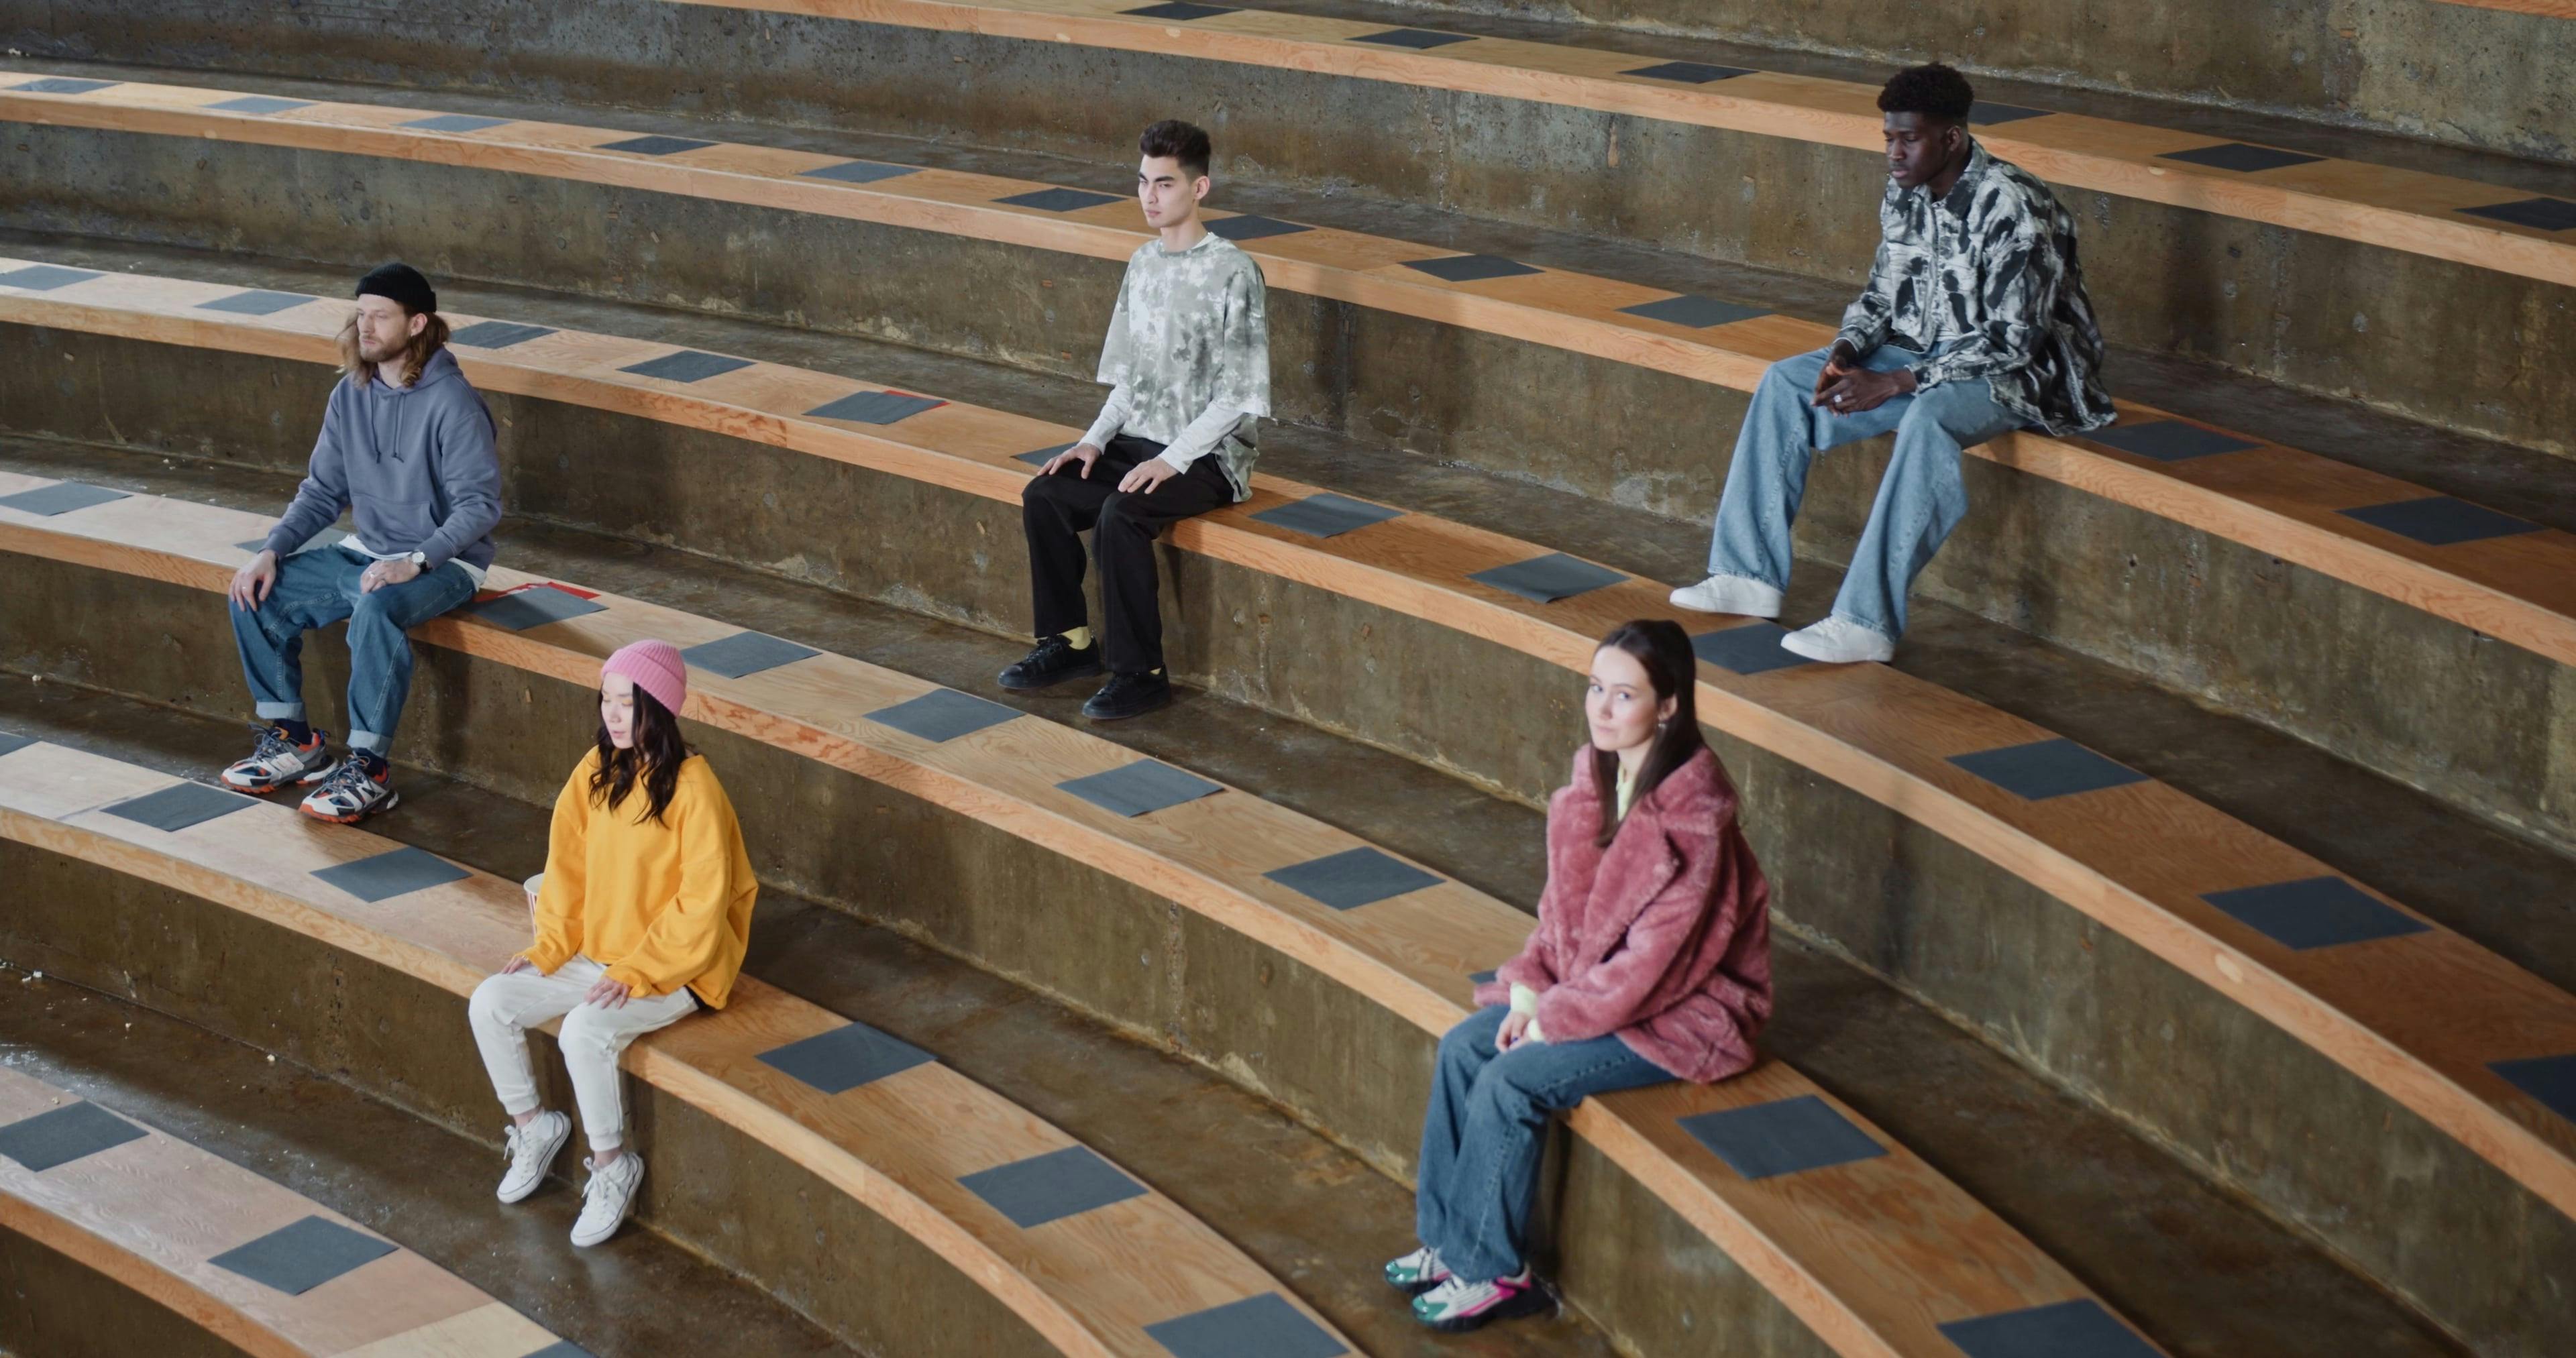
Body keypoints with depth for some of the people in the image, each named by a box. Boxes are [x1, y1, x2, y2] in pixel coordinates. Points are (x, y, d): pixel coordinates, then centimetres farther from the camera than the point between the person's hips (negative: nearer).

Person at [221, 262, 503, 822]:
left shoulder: (450, 402, -17)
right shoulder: (351, 394, 4)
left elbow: (480, 503, -20)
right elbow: (322, 491, 10)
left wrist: (415, 561, -31)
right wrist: (272, 550, -5)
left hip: (443, 563, -7)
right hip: (366, 553, 7)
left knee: (377, 609, -37)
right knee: (258, 593, -7)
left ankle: (368, 770, -27)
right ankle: (293, 739, 6)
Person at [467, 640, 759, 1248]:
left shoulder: (692, 789, -20)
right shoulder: (598, 770, 1)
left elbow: (702, 902, -20)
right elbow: (569, 866, 8)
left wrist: (638, 974, -23)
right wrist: (549, 947, -2)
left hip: (673, 971, -7)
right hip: (596, 957, 7)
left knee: (585, 1030, -31)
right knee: (490, 1004, -8)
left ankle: (611, 1167, -11)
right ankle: (532, 1125, 14)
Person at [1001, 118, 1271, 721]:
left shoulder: (1232, 273, -13)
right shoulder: (1144, 263, 10)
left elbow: (1237, 394, -16)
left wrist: (1172, 460, -22)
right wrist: (1095, 440, 0)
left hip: (1208, 456, -7)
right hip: (1139, 441, 7)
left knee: (1120, 515, -31)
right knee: (1044, 496, -13)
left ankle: (1140, 672, -19)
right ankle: (1071, 641, 2)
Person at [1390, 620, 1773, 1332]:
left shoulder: (1692, 817, -27)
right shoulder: (1597, 776, -2)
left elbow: (1656, 959, -25)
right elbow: (1565, 901, 8)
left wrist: (1554, 1017, -18)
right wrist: (1531, 984, -5)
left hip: (1681, 1010, -8)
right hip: (1592, 980, 8)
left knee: (1511, 1081, -19)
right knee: (1462, 1048, -4)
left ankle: (1494, 1272, -3)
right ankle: (1446, 1239, 8)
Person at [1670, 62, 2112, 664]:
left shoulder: (2013, 208, -24)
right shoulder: (1904, 195, 0)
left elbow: (2011, 339, -26)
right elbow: (1882, 295, 12)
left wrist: (1896, 383, -28)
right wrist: (1845, 353, -9)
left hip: (2016, 371, -8)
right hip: (1923, 353, 8)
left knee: (1928, 418, -39)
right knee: (1785, 381, -4)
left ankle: (1866, 623, -39)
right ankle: (1749, 574, -5)